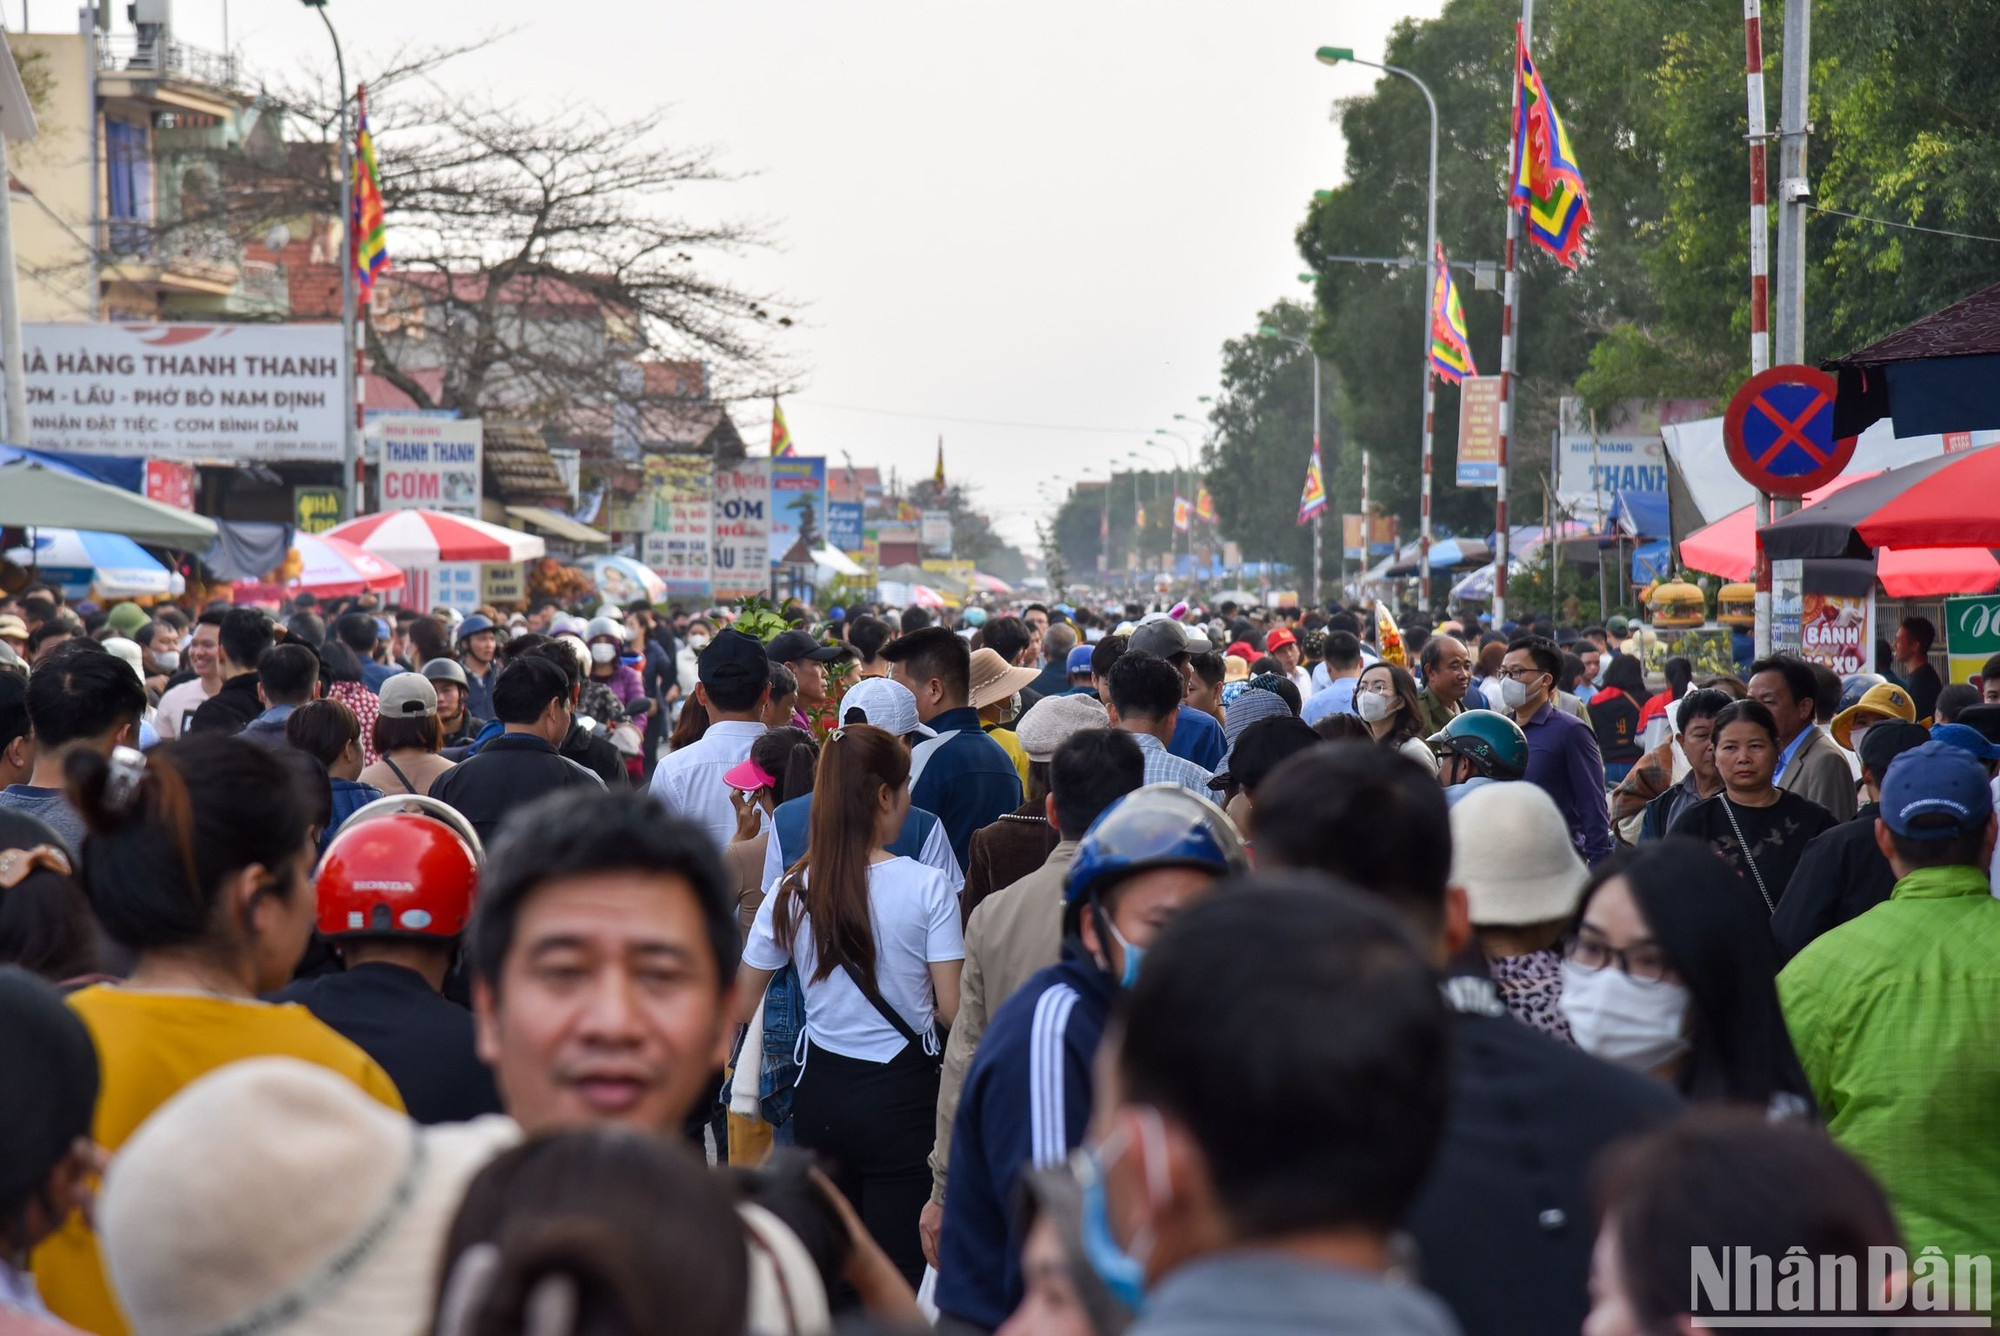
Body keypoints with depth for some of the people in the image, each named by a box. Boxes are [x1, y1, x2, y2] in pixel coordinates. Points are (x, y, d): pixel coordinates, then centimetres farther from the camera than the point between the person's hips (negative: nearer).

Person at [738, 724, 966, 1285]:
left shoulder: (791, 893, -2)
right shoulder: (927, 887, -11)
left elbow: (740, 1007, 5)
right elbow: (951, 1007, -9)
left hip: (820, 1093, 4)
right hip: (901, 1093, -4)